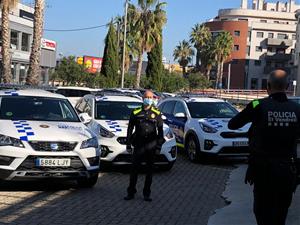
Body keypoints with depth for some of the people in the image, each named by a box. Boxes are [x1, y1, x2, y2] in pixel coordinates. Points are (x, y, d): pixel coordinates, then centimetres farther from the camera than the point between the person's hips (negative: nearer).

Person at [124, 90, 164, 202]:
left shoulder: (157, 113, 7)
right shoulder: (136, 113, 5)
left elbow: (160, 130, 10)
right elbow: (130, 129, 7)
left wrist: (159, 144, 2)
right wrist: (128, 144, 3)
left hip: (151, 146, 1)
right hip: (138, 145, -1)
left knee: (149, 171, 6)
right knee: (134, 170, 0)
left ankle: (146, 194, 14)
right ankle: (131, 192, 9)